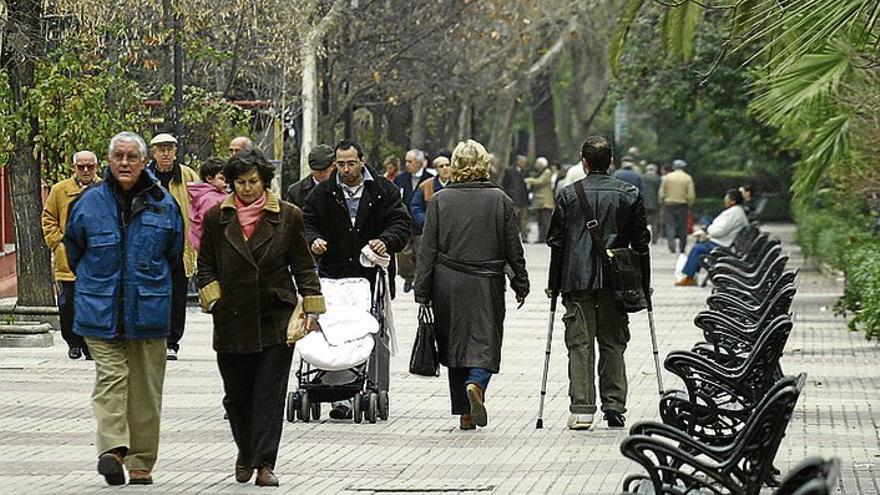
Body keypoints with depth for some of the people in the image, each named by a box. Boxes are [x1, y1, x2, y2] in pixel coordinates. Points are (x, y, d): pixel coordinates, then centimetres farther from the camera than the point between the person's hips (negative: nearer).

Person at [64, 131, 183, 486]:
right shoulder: (90, 203, 2)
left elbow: (174, 254, 15)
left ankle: (141, 463, 10)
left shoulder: (163, 204, 4)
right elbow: (74, 249, 15)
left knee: (146, 386, 3)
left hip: (149, 309, 1)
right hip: (100, 310, -1)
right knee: (111, 376, -13)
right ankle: (113, 448, -23)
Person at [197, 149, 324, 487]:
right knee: (237, 395, 9)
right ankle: (246, 452, 32)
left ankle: (264, 463, -5)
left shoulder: (288, 216, 2)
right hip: (233, 320, 2)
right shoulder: (217, 218, 5)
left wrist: (311, 307, -1)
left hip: (276, 319, -2)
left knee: (270, 394, -6)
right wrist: (214, 299, -3)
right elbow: (205, 266, 11)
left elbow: (303, 266, 6)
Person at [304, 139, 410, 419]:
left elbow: (400, 223, 0)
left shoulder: (384, 191, 3)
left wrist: (386, 241, -20)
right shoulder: (322, 193, 6)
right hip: (334, 276, 1)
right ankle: (342, 398, -3)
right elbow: (307, 222, 9)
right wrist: (313, 240, -13)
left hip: (374, 275, -1)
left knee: (377, 338, 3)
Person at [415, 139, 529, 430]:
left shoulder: (440, 201, 0)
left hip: (448, 285, 1)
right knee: (485, 342, 2)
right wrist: (521, 285, 14)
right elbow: (514, 249, 3)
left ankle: (465, 415, 10)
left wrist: (422, 294, 3)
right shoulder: (500, 201, 0)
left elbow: (428, 251, -1)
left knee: (454, 345, 10)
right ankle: (476, 383, -28)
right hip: (487, 285, -1)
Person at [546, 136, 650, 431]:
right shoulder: (629, 195, 3)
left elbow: (556, 242, 2)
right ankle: (614, 409, 6)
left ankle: (582, 409, -6)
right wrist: (643, 284, 12)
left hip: (577, 280, -1)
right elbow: (641, 242, 5)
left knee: (580, 343, 0)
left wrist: (554, 284, 8)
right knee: (613, 344, 8)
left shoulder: (568, 195, 0)